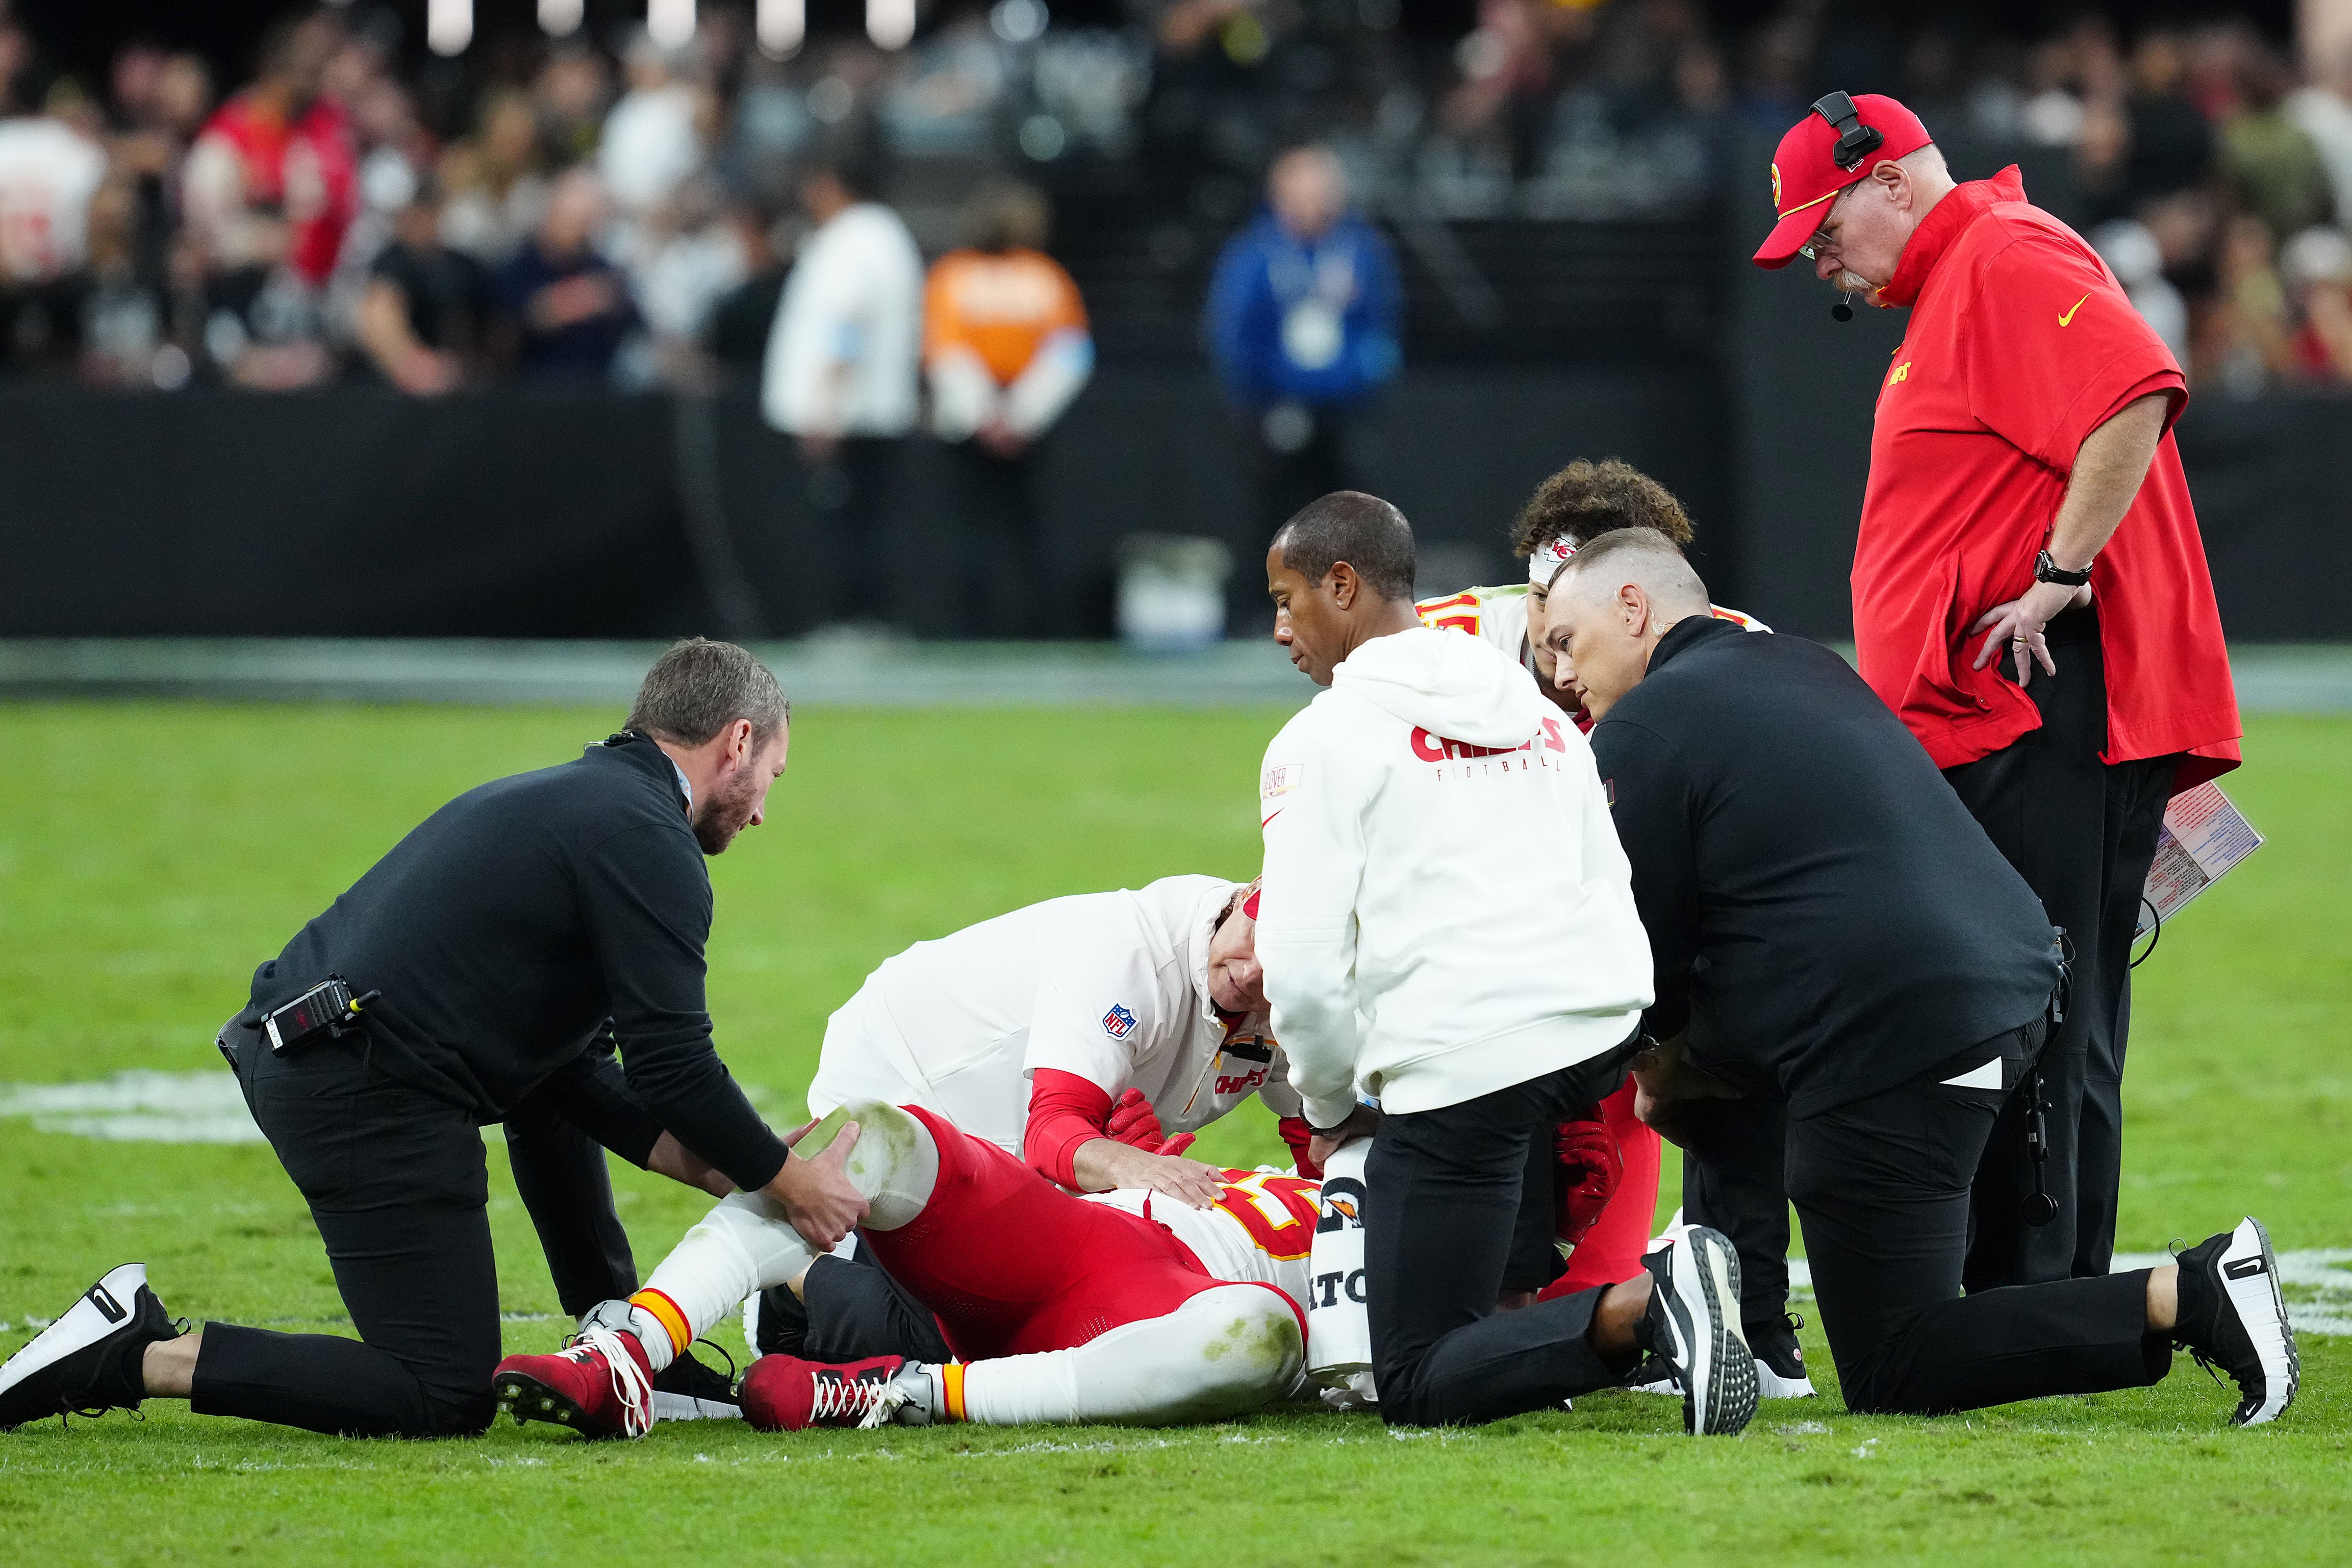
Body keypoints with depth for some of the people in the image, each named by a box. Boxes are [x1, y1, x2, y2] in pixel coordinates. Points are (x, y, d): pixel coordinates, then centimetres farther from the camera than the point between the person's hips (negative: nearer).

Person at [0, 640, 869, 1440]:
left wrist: (707, 1165, 20)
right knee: (444, 1401, -7)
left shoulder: (571, 798, 23)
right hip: (367, 1096, -10)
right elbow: (673, 1067, -10)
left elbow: (572, 1077, 25)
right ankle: (138, 1357, -10)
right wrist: (789, 1182, 3)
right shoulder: (644, 839, -7)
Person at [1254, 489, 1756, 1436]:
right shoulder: (1539, 711, 20)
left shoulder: (1325, 738, -1)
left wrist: (1329, 1108, 14)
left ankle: (1644, 1310, -26)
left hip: (1458, 1066, -7)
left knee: (1420, 1385, -3)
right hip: (1607, 1030, 7)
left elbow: (1305, 970, -6)